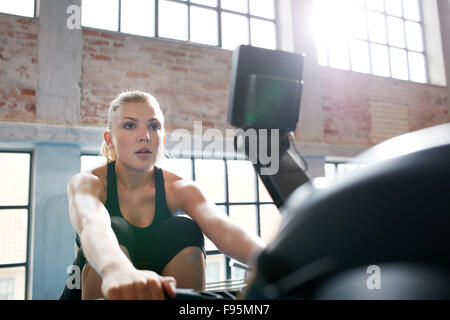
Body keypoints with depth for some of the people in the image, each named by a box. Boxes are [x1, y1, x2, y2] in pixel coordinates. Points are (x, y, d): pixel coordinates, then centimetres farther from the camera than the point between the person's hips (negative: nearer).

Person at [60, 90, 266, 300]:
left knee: (185, 232, -25)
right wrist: (116, 269, -64)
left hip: (149, 289, 2)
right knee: (115, 232, -30)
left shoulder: (178, 189, -11)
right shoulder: (87, 183, -16)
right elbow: (91, 224, -41)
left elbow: (224, 232, -30)